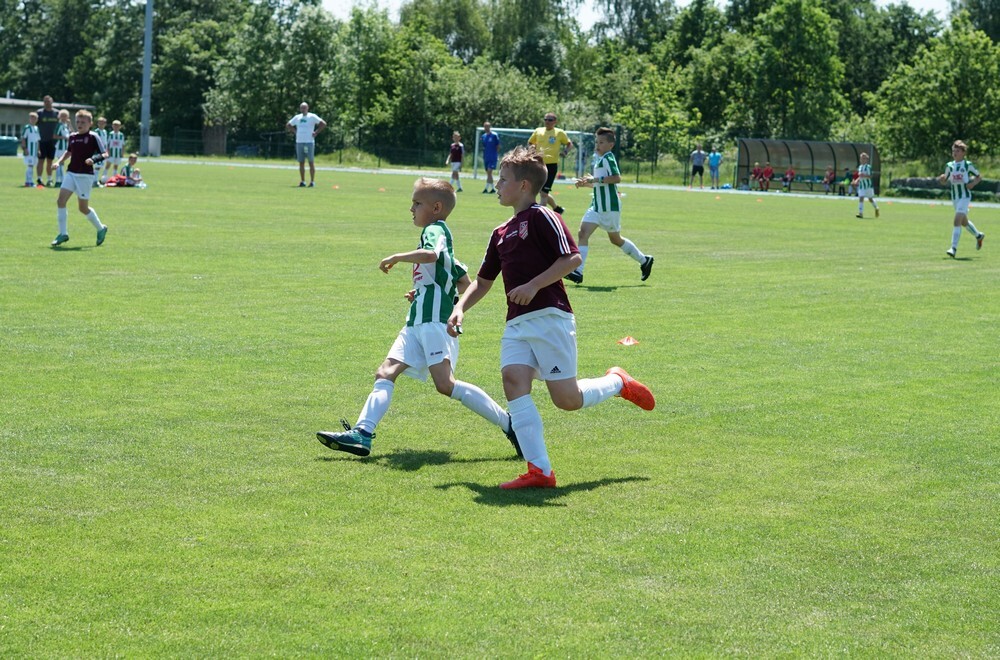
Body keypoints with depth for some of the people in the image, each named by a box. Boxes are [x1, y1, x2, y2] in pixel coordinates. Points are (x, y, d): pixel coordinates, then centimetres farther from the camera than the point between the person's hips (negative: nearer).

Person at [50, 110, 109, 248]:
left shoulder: (93, 137, -6)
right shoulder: (72, 137, 10)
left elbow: (105, 154, -7)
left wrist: (94, 159, -24)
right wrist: (59, 162, 15)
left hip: (85, 175, -5)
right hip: (71, 173, 5)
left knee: (83, 208, 2)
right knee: (61, 201, -9)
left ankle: (101, 228, 25)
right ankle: (63, 233, -2)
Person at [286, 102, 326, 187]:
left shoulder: (312, 117, -1)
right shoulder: (297, 117, 13)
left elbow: (323, 124, -7)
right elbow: (288, 125, 24)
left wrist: (316, 132, -9)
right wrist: (295, 131, 11)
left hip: (309, 142, -5)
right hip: (299, 142, 5)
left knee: (311, 162, -4)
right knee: (301, 163, 5)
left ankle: (312, 181, -2)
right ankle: (302, 181, 10)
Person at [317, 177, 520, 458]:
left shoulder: (435, 229, -4)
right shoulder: (438, 234, 25)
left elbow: (430, 255, -30)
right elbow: (465, 283, 29)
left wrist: (396, 257, -16)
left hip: (436, 322, -10)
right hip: (417, 322, 11)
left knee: (446, 384, -19)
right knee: (385, 373, -1)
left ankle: (508, 424, -15)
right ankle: (362, 434, -9)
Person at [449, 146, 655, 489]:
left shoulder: (541, 217, -4)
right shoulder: (501, 233, 20)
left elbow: (572, 258, -12)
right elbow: (483, 281, 28)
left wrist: (533, 286, -18)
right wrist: (460, 308, 13)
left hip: (549, 317, -7)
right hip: (516, 324, 7)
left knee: (567, 399, -6)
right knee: (513, 380, -16)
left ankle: (618, 383, 25)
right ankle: (539, 470, -19)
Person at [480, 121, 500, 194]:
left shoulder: (494, 135, -6)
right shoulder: (483, 136, 10)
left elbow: (498, 146, -2)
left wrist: (497, 155, -2)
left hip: (493, 157, -6)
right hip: (486, 157, 6)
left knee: (489, 172, -15)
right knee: (488, 173, 9)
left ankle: (486, 188, -18)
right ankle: (492, 188, 17)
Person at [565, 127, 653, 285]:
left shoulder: (608, 158, -13)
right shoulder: (597, 158, 16)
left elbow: (617, 178, -27)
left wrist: (596, 179, -25)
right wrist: (585, 183, 11)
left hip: (610, 207, -9)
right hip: (597, 206, 9)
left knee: (615, 239, -4)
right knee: (583, 233, 3)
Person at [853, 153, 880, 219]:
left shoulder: (868, 167, -11)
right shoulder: (860, 167, 11)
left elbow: (870, 176, -17)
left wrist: (864, 175, -32)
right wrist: (856, 181, 8)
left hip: (868, 185, -5)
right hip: (861, 186, 5)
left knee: (870, 199, 7)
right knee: (861, 198, -8)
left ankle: (876, 208, 33)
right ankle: (861, 213, -9)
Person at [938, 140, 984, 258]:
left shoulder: (968, 165, -6)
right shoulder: (949, 166, 5)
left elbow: (979, 177, 5)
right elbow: (945, 181, 13)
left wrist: (973, 183, -14)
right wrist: (942, 178, -10)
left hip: (965, 196, -6)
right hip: (955, 197, 6)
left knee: (957, 221, -19)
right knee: (964, 222, 20)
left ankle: (954, 248, -21)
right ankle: (978, 236, 47)